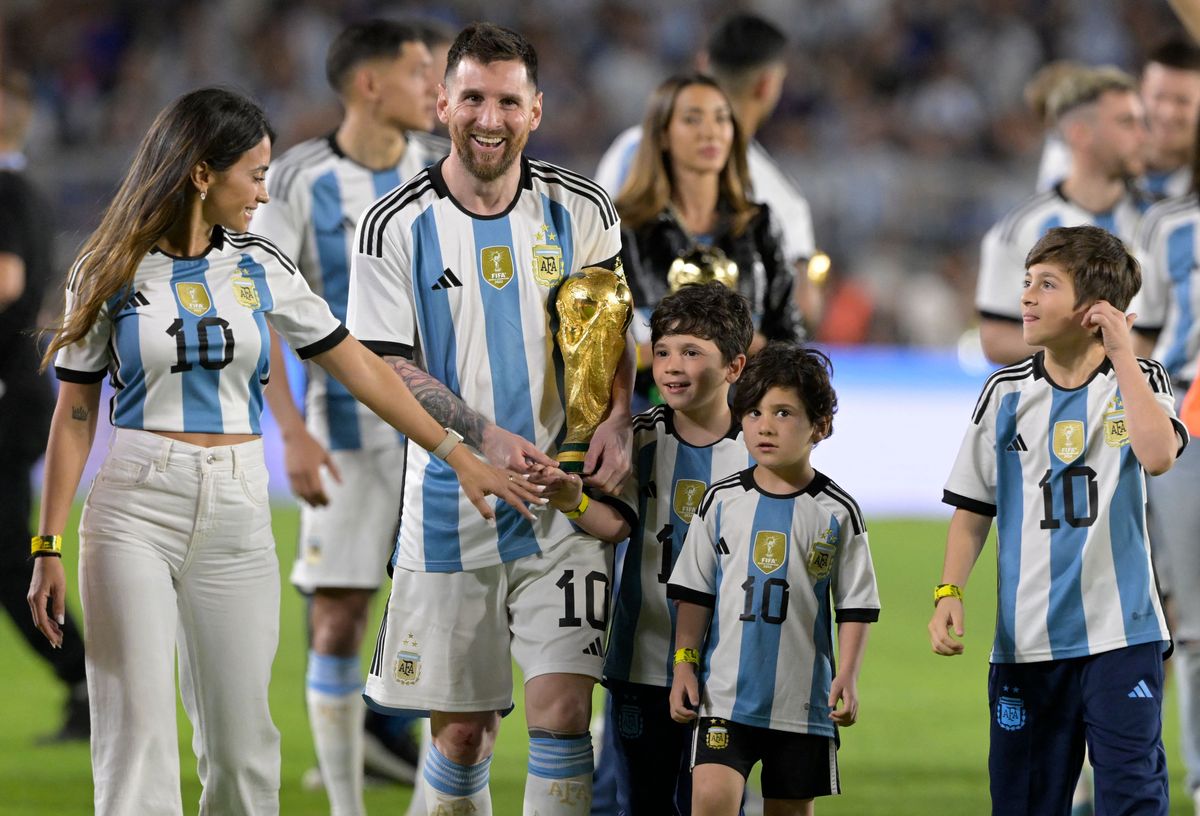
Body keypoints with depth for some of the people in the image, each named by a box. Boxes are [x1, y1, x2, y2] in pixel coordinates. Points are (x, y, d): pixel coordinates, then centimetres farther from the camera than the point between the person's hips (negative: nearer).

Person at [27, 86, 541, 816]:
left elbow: (358, 366, 11)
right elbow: (75, 417, 1)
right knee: (138, 735, -6)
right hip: (133, 509, -3)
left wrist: (458, 455, 7)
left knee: (241, 740, 3)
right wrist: (48, 549, -2)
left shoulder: (261, 269, 7)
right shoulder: (111, 274, -1)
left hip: (237, 515, 3)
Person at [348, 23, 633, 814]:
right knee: (462, 732, 3)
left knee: (562, 710, -10)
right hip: (449, 505, -1)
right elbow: (389, 368, -4)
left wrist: (616, 421, -5)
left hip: (562, 500, 1)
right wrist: (486, 437, -18)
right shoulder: (396, 226, -4)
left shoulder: (581, 212, 3)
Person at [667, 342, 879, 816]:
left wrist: (847, 677, -8)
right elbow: (694, 594, 7)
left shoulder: (836, 512, 0)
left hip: (803, 699, 0)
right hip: (726, 690, 0)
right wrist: (684, 665, -1)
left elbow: (854, 607, 2)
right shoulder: (722, 501, 3)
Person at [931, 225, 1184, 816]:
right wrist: (948, 593, -3)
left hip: (1121, 633, -3)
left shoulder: (1139, 380, 1)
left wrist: (1121, 354, -15)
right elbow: (972, 509, 12)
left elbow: (1158, 456, -21)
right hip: (1026, 636, 3)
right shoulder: (1006, 393, 7)